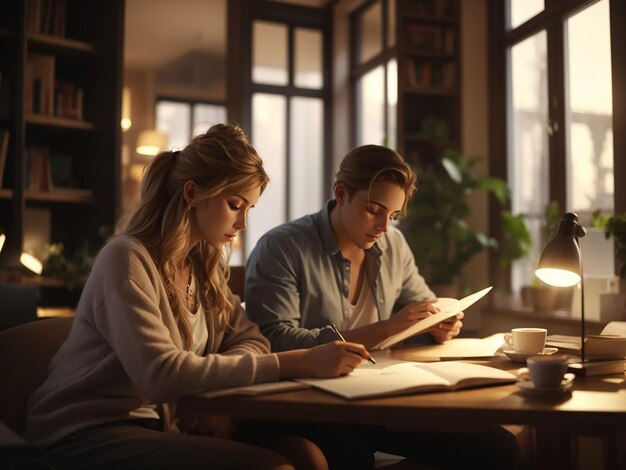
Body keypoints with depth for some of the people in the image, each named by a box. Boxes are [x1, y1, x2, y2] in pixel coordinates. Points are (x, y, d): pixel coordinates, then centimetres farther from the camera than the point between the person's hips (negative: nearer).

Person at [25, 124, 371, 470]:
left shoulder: (205, 263, 8)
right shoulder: (127, 259, -18)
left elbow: (249, 338, 7)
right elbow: (162, 375, -29)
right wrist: (297, 363, -30)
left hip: (164, 422, 7)